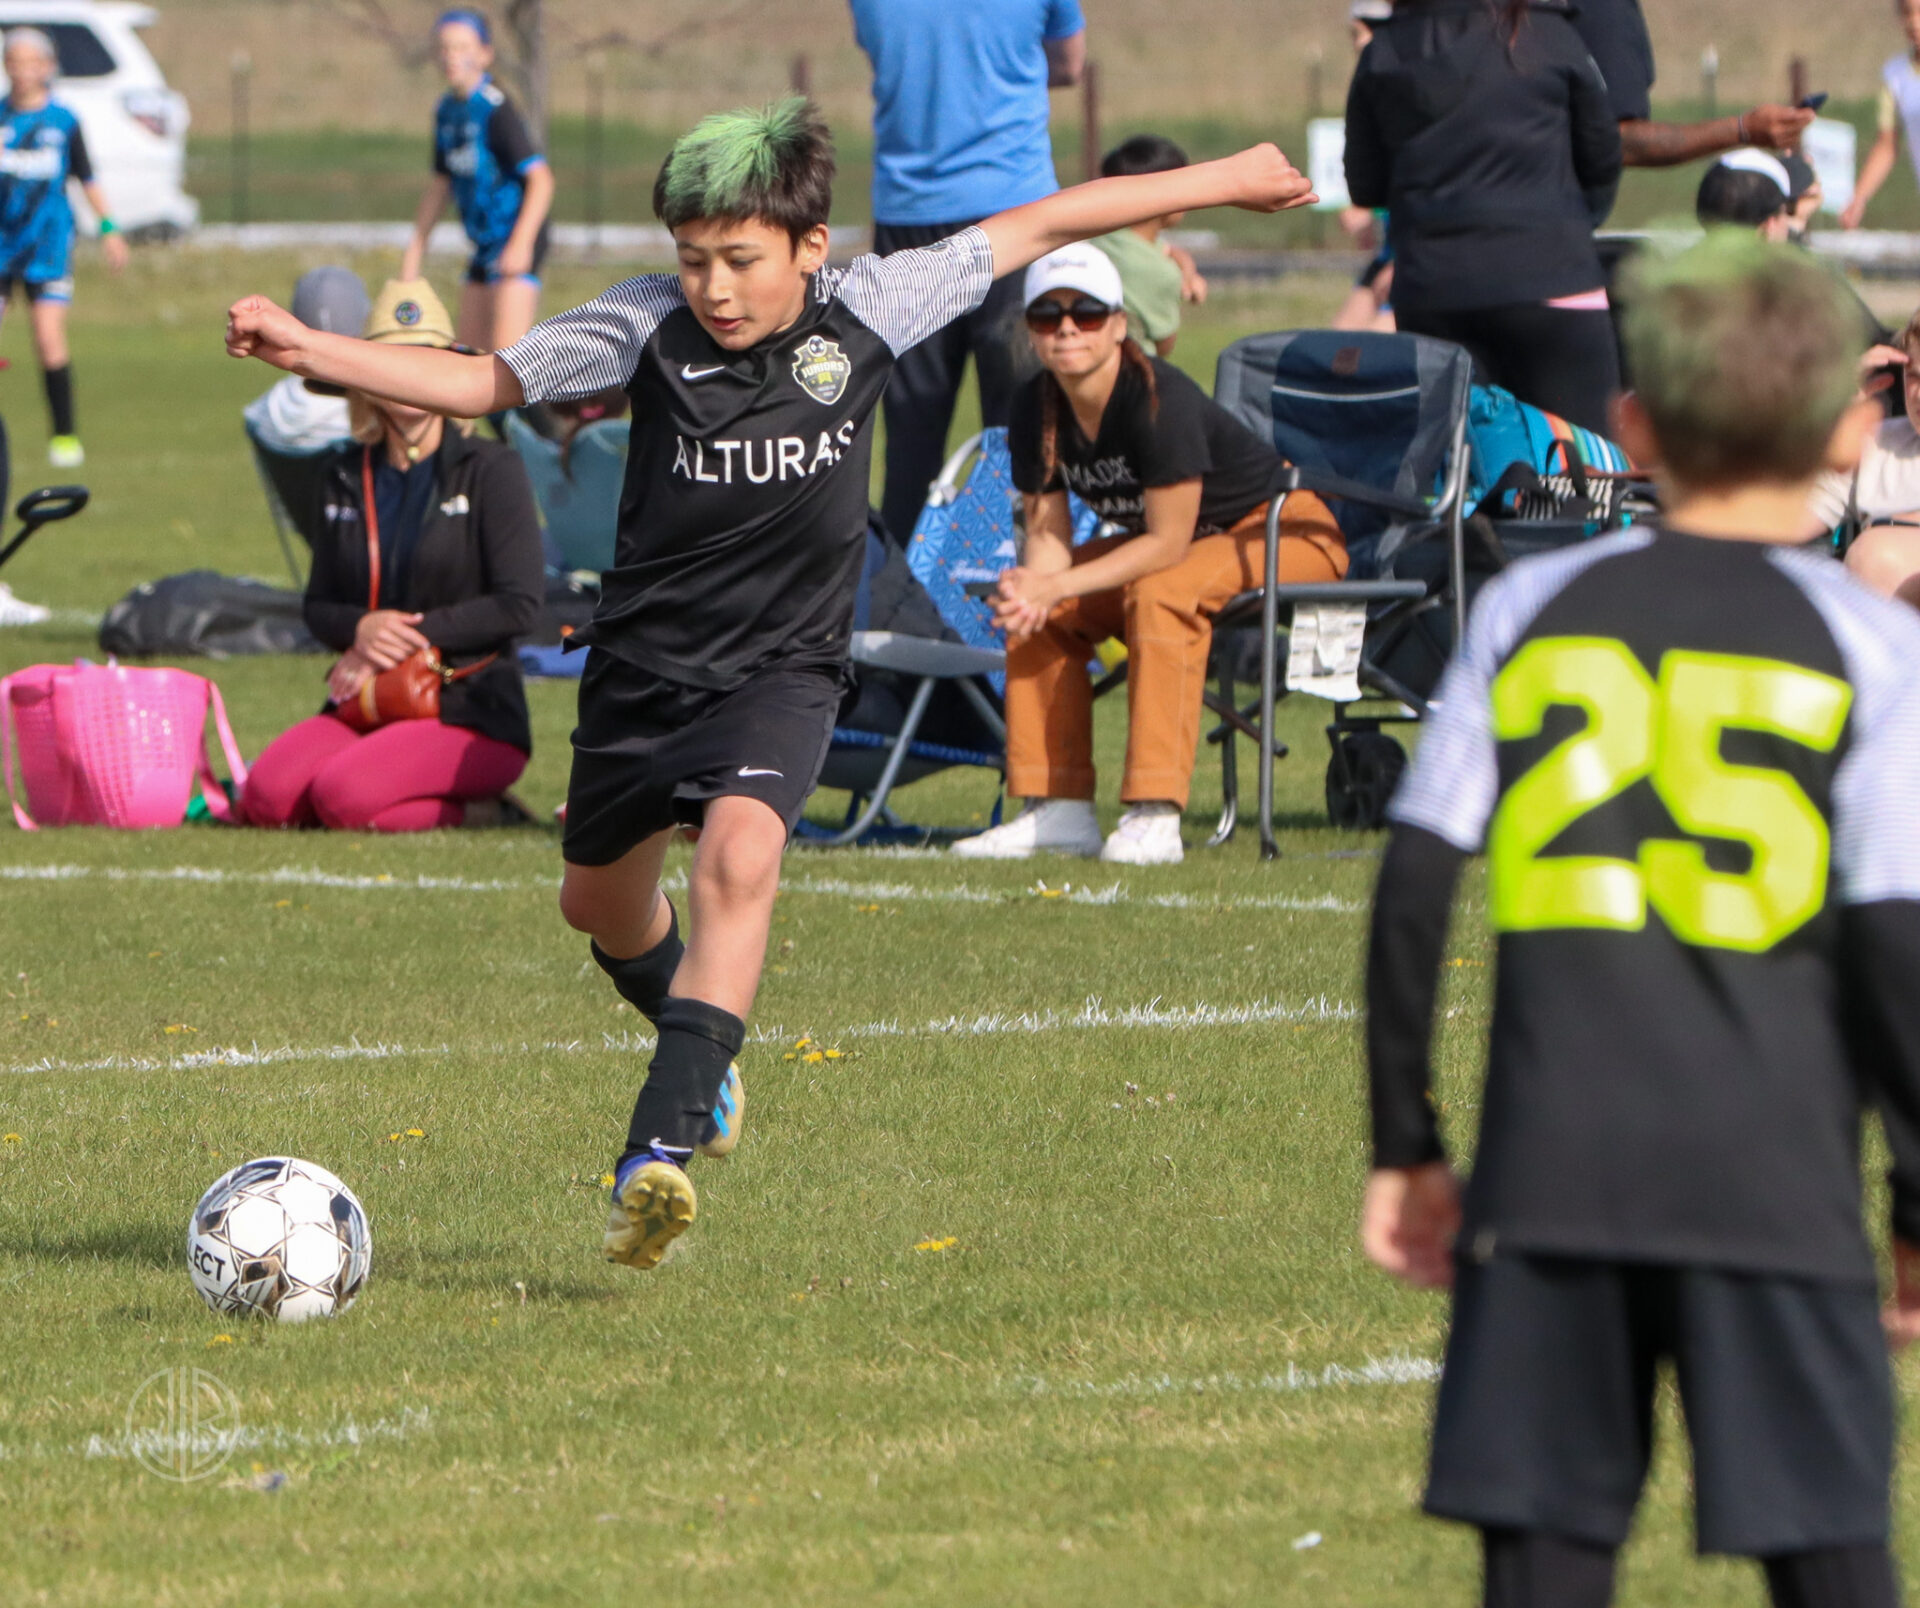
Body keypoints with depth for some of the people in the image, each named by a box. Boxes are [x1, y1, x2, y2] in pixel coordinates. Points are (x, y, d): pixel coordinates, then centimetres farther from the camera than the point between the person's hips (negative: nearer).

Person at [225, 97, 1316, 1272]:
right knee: (602, 897, 19)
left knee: (740, 855, -28)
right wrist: (308, 351, -24)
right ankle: (706, 1051, 52)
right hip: (646, 657, 2)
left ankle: (663, 1149, -36)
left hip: (784, 665, -2)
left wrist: (1218, 183, 5)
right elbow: (482, 383, -11)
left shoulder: (866, 313, -11)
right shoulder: (648, 328, -13)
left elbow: (1040, 228, -1)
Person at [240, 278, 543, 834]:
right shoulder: (346, 478, 13)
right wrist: (360, 629, -9)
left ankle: (480, 814, -4)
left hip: (470, 710, -6)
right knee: (267, 797, -23)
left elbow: (519, 603, -9)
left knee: (344, 798, -32)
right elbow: (319, 605, 16)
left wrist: (412, 635, -14)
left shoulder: (491, 470, -3)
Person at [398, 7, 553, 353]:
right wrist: (416, 244, 19)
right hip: (485, 243, 9)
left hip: (516, 237, -9)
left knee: (507, 351, -18)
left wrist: (521, 242, -28)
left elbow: (540, 178, -20)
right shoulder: (447, 111, 9)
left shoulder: (495, 109, -16)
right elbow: (441, 183, 21)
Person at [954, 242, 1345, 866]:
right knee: (1029, 607, -4)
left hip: (1289, 532, -8)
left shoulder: (1159, 399, -31)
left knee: (1160, 592, -35)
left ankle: (1155, 818, -37)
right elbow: (1048, 531, -5)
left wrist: (1056, 586, -31)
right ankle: (1058, 812, -3)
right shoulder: (1036, 410, -9)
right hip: (1174, 537, 8)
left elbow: (1167, 543, -29)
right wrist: (1030, 588, -29)